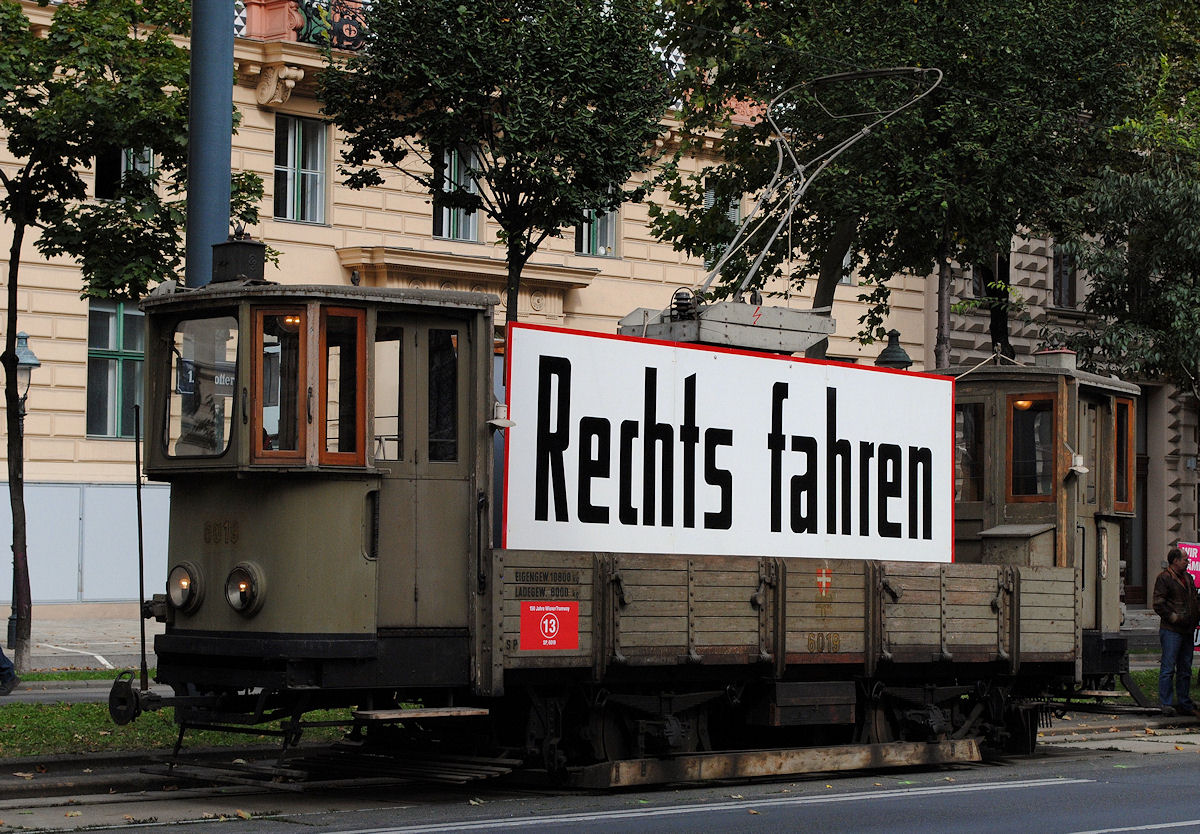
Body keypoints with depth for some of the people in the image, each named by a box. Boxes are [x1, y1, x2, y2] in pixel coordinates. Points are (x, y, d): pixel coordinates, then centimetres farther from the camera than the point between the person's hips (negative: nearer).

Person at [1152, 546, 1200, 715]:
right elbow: (1158, 605, -12)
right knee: (1168, 668, -8)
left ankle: (1184, 704, 17)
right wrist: (1175, 618, -17)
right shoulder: (1164, 578, -7)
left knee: (1185, 669, 11)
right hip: (1171, 631, -8)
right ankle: (1165, 703, -5)